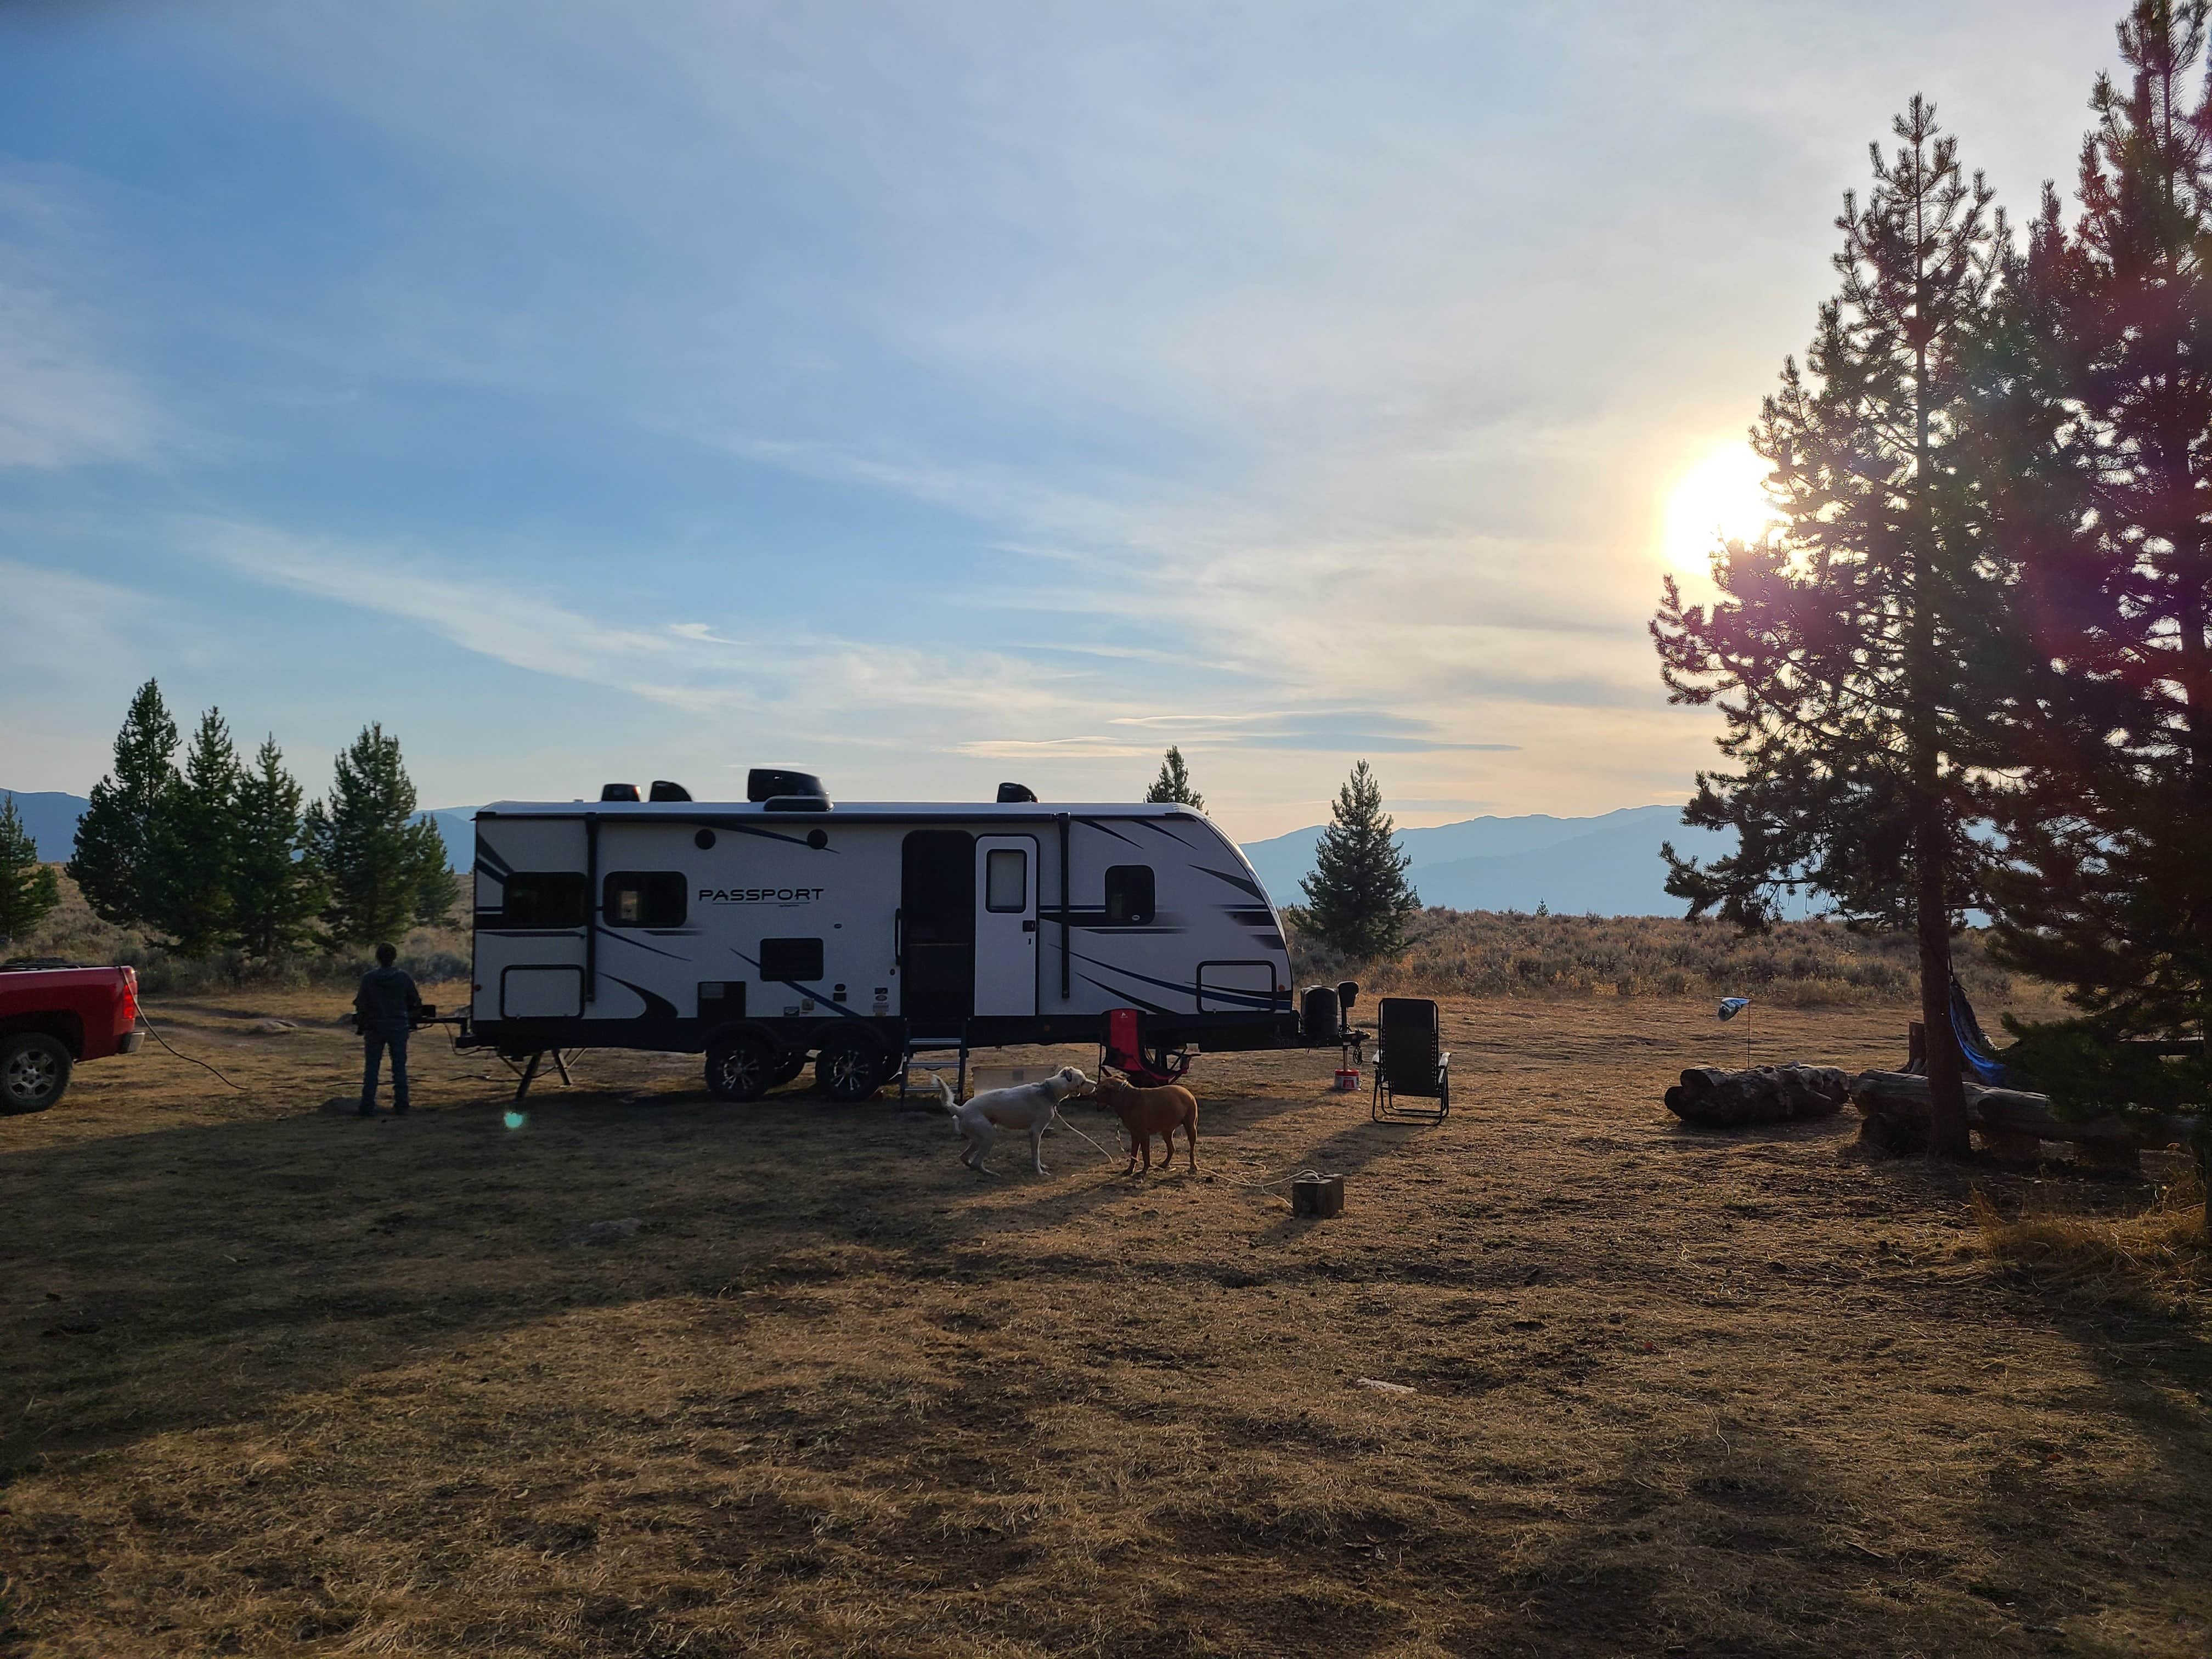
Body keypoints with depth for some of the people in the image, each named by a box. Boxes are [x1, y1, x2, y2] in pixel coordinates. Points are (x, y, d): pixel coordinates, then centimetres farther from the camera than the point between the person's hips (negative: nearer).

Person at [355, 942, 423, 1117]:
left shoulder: (368, 978, -7)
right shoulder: (403, 978, -4)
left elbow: (361, 1005, -5)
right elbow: (416, 1003, 2)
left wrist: (361, 1025, 11)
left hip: (374, 1028, -1)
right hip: (398, 1028, 1)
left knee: (371, 1067, 6)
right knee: (399, 1067, 8)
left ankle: (368, 1107, 4)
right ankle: (400, 1105, 7)